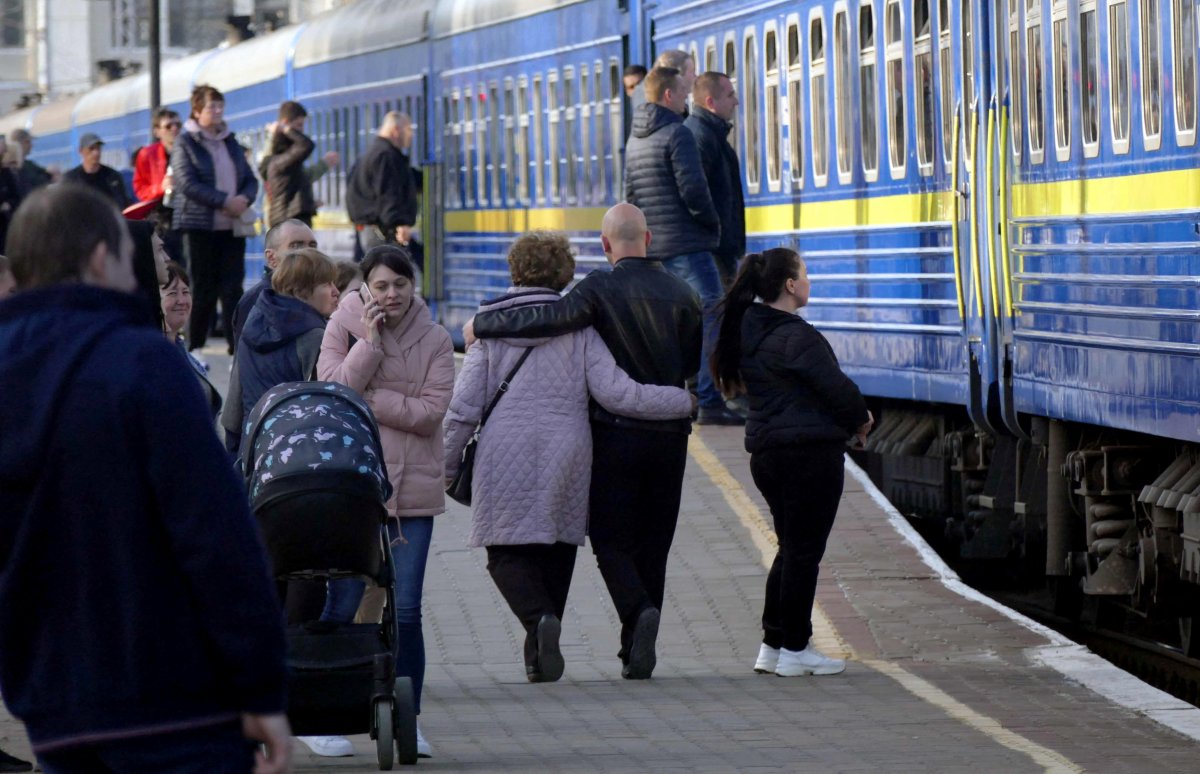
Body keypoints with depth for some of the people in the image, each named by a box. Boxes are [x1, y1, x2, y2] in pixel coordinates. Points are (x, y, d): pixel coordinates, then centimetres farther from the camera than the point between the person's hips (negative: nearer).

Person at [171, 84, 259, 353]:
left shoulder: (230, 142, 16)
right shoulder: (185, 143, -1)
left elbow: (250, 178, 15)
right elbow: (188, 184, -13)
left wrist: (244, 198, -8)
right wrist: (225, 201, -19)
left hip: (232, 225, 4)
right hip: (200, 226, -4)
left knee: (233, 288, -2)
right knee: (203, 290, -1)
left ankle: (237, 345, -3)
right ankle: (194, 348, 10)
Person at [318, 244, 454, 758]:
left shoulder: (434, 340, 4)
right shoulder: (343, 328, 3)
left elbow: (432, 411, -7)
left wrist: (367, 399, -11)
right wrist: (369, 344, -14)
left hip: (413, 489, 1)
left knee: (406, 608, 0)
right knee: (343, 603, 1)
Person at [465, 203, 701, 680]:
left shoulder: (602, 289, -10)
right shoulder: (680, 293, 4)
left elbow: (553, 319, -24)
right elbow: (693, 363, 7)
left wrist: (482, 324, -14)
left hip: (616, 432, -4)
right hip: (669, 435, 4)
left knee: (611, 539, 3)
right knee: (653, 543, 11)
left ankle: (639, 611, -23)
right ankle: (636, 651, 11)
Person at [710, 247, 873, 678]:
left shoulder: (747, 331, 10)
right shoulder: (796, 337, -18)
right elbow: (835, 386, -17)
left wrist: (849, 418, 13)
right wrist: (860, 419, 4)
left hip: (767, 449, 9)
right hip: (810, 452, -9)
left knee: (791, 546, 17)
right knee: (805, 550, 0)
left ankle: (772, 645, 17)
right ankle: (795, 650, 4)